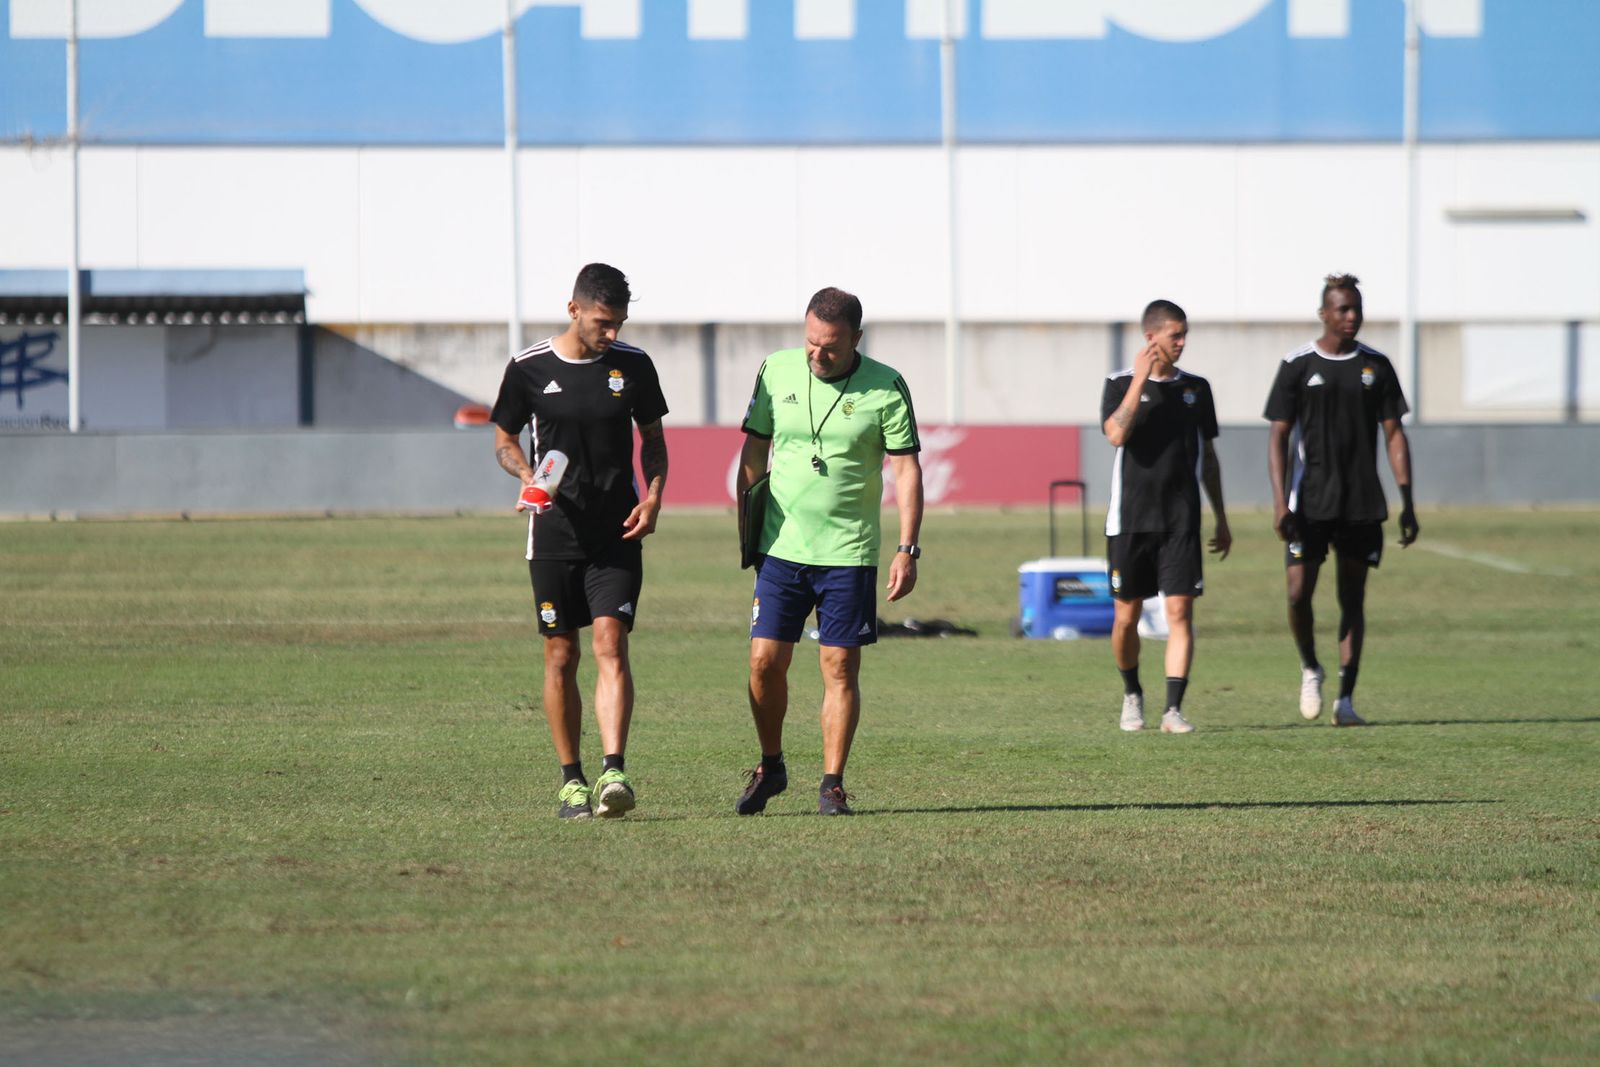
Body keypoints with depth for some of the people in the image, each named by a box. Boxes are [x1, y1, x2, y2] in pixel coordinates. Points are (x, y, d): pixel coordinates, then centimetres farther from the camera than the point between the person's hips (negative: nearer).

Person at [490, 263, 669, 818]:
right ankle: (571, 780, 14)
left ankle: (614, 772, -21)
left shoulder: (633, 365, 2)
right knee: (560, 656, 3)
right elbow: (505, 439, 10)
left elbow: (653, 439, 13)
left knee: (611, 644, -14)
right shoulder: (529, 368, -2)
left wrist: (653, 496, -3)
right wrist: (527, 473, -11)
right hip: (555, 532, 0)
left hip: (617, 533, 0)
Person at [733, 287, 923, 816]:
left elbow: (906, 469, -3)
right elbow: (754, 451, 10)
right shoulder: (776, 371, 2)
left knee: (840, 667, -3)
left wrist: (907, 549, -9)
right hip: (781, 548, 2)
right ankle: (770, 767, 17)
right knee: (765, 661, -3)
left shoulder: (886, 388, -5)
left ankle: (832, 784, 6)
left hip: (850, 553, -2)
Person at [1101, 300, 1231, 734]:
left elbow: (1208, 457, 16)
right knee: (1126, 618, 4)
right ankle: (1132, 694, 27)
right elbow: (1116, 433, -19)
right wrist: (1141, 379, -19)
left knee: (1180, 612, -10)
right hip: (1130, 519, -2)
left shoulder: (1196, 388, 9)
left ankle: (1173, 710, -11)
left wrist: (1221, 519, 16)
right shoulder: (1121, 384, 0)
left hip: (1181, 521, 2)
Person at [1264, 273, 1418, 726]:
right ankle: (1310, 668, 17)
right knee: (1299, 591, -11)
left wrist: (1407, 503, 1)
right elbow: (1279, 435, -2)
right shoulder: (1298, 365, -1)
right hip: (1310, 501, -2)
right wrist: (1279, 501, -13)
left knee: (1353, 598, 3)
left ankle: (1345, 700, 7)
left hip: (1363, 503, 2)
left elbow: (1394, 434, 7)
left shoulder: (1376, 366, 6)